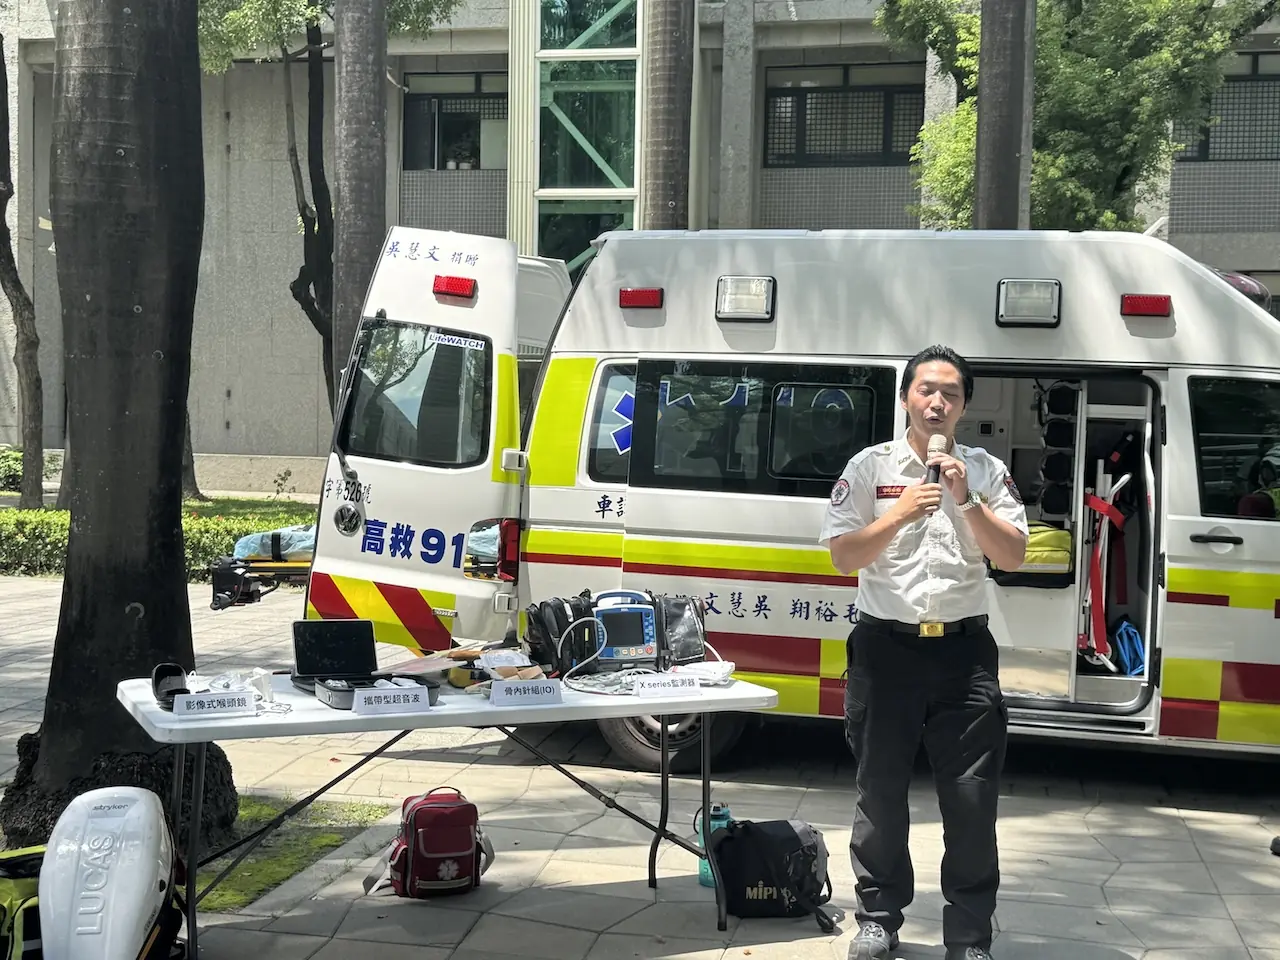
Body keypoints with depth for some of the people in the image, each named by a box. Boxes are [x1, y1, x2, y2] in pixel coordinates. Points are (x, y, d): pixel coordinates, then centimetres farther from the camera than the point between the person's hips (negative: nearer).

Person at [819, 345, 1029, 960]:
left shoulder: (987, 471, 6)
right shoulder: (870, 467, 2)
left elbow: (1013, 557, 0)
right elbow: (843, 557, -1)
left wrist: (966, 500, -11)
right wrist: (898, 514, -14)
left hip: (964, 649, 1)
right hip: (886, 646, 0)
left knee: (972, 798, 1)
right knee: (880, 792, 9)